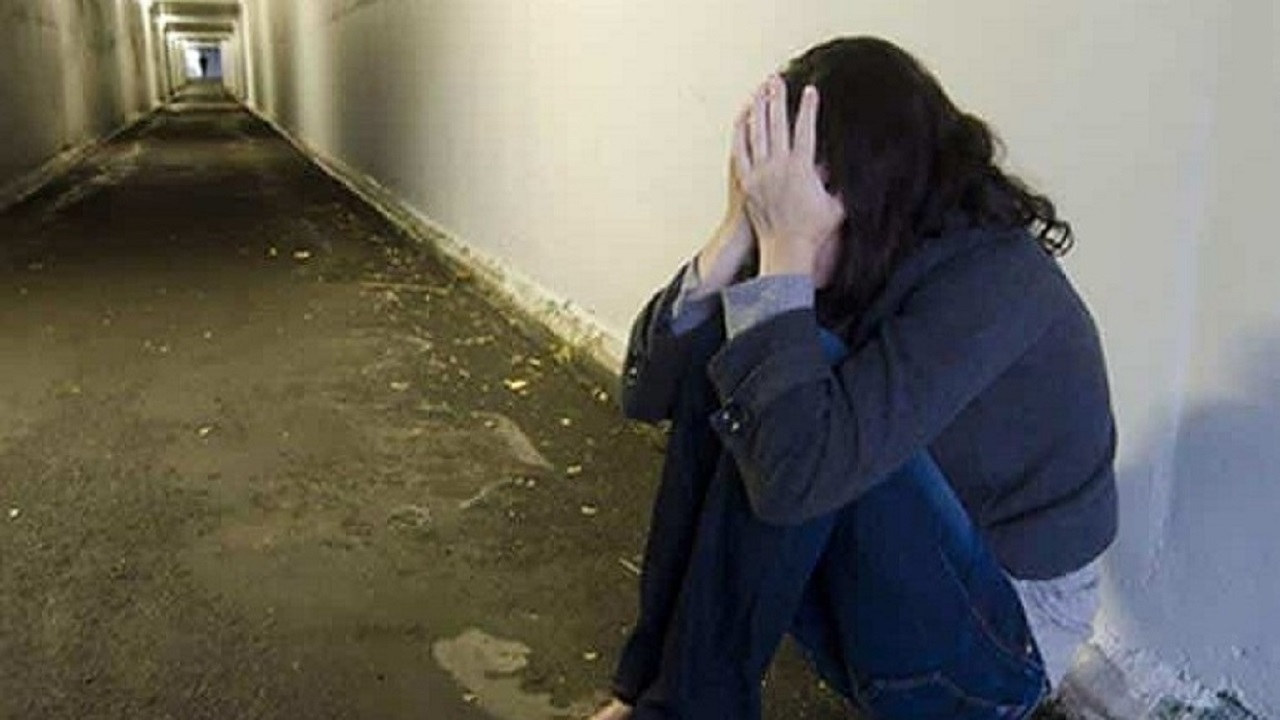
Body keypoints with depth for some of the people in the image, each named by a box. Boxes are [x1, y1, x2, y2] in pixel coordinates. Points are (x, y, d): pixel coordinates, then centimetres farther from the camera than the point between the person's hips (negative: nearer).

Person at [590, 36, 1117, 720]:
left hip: (1000, 640, -6)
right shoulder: (844, 259, -8)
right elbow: (646, 388, -11)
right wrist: (740, 229, -23)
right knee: (719, 362, -12)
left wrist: (785, 250, -33)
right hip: (881, 584, 7)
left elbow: (799, 474, -39)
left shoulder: (993, 280, -27)